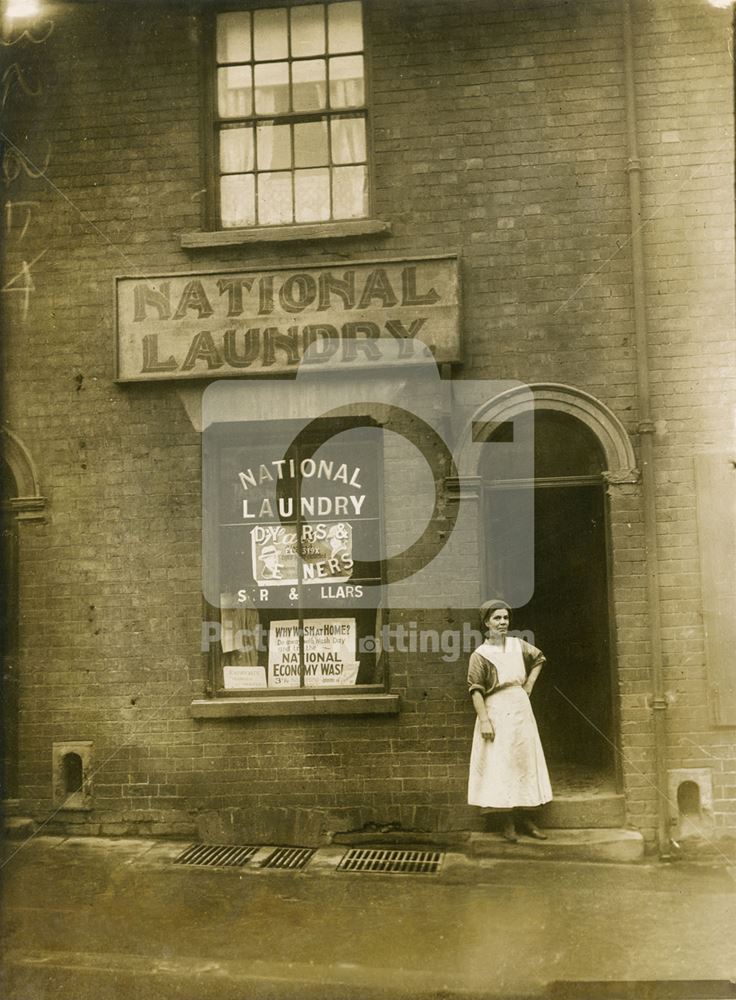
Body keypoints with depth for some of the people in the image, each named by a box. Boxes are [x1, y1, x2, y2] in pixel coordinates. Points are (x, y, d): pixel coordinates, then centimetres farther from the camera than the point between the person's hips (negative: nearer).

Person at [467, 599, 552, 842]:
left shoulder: (518, 645, 6)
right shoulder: (480, 655, -8)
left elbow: (539, 659, 24)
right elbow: (475, 690, -11)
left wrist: (529, 685, 12)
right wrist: (484, 720, -19)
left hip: (521, 708, 5)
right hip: (497, 712, -5)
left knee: (526, 761, 8)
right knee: (501, 765, -3)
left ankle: (526, 819, 18)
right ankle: (508, 822, 5)